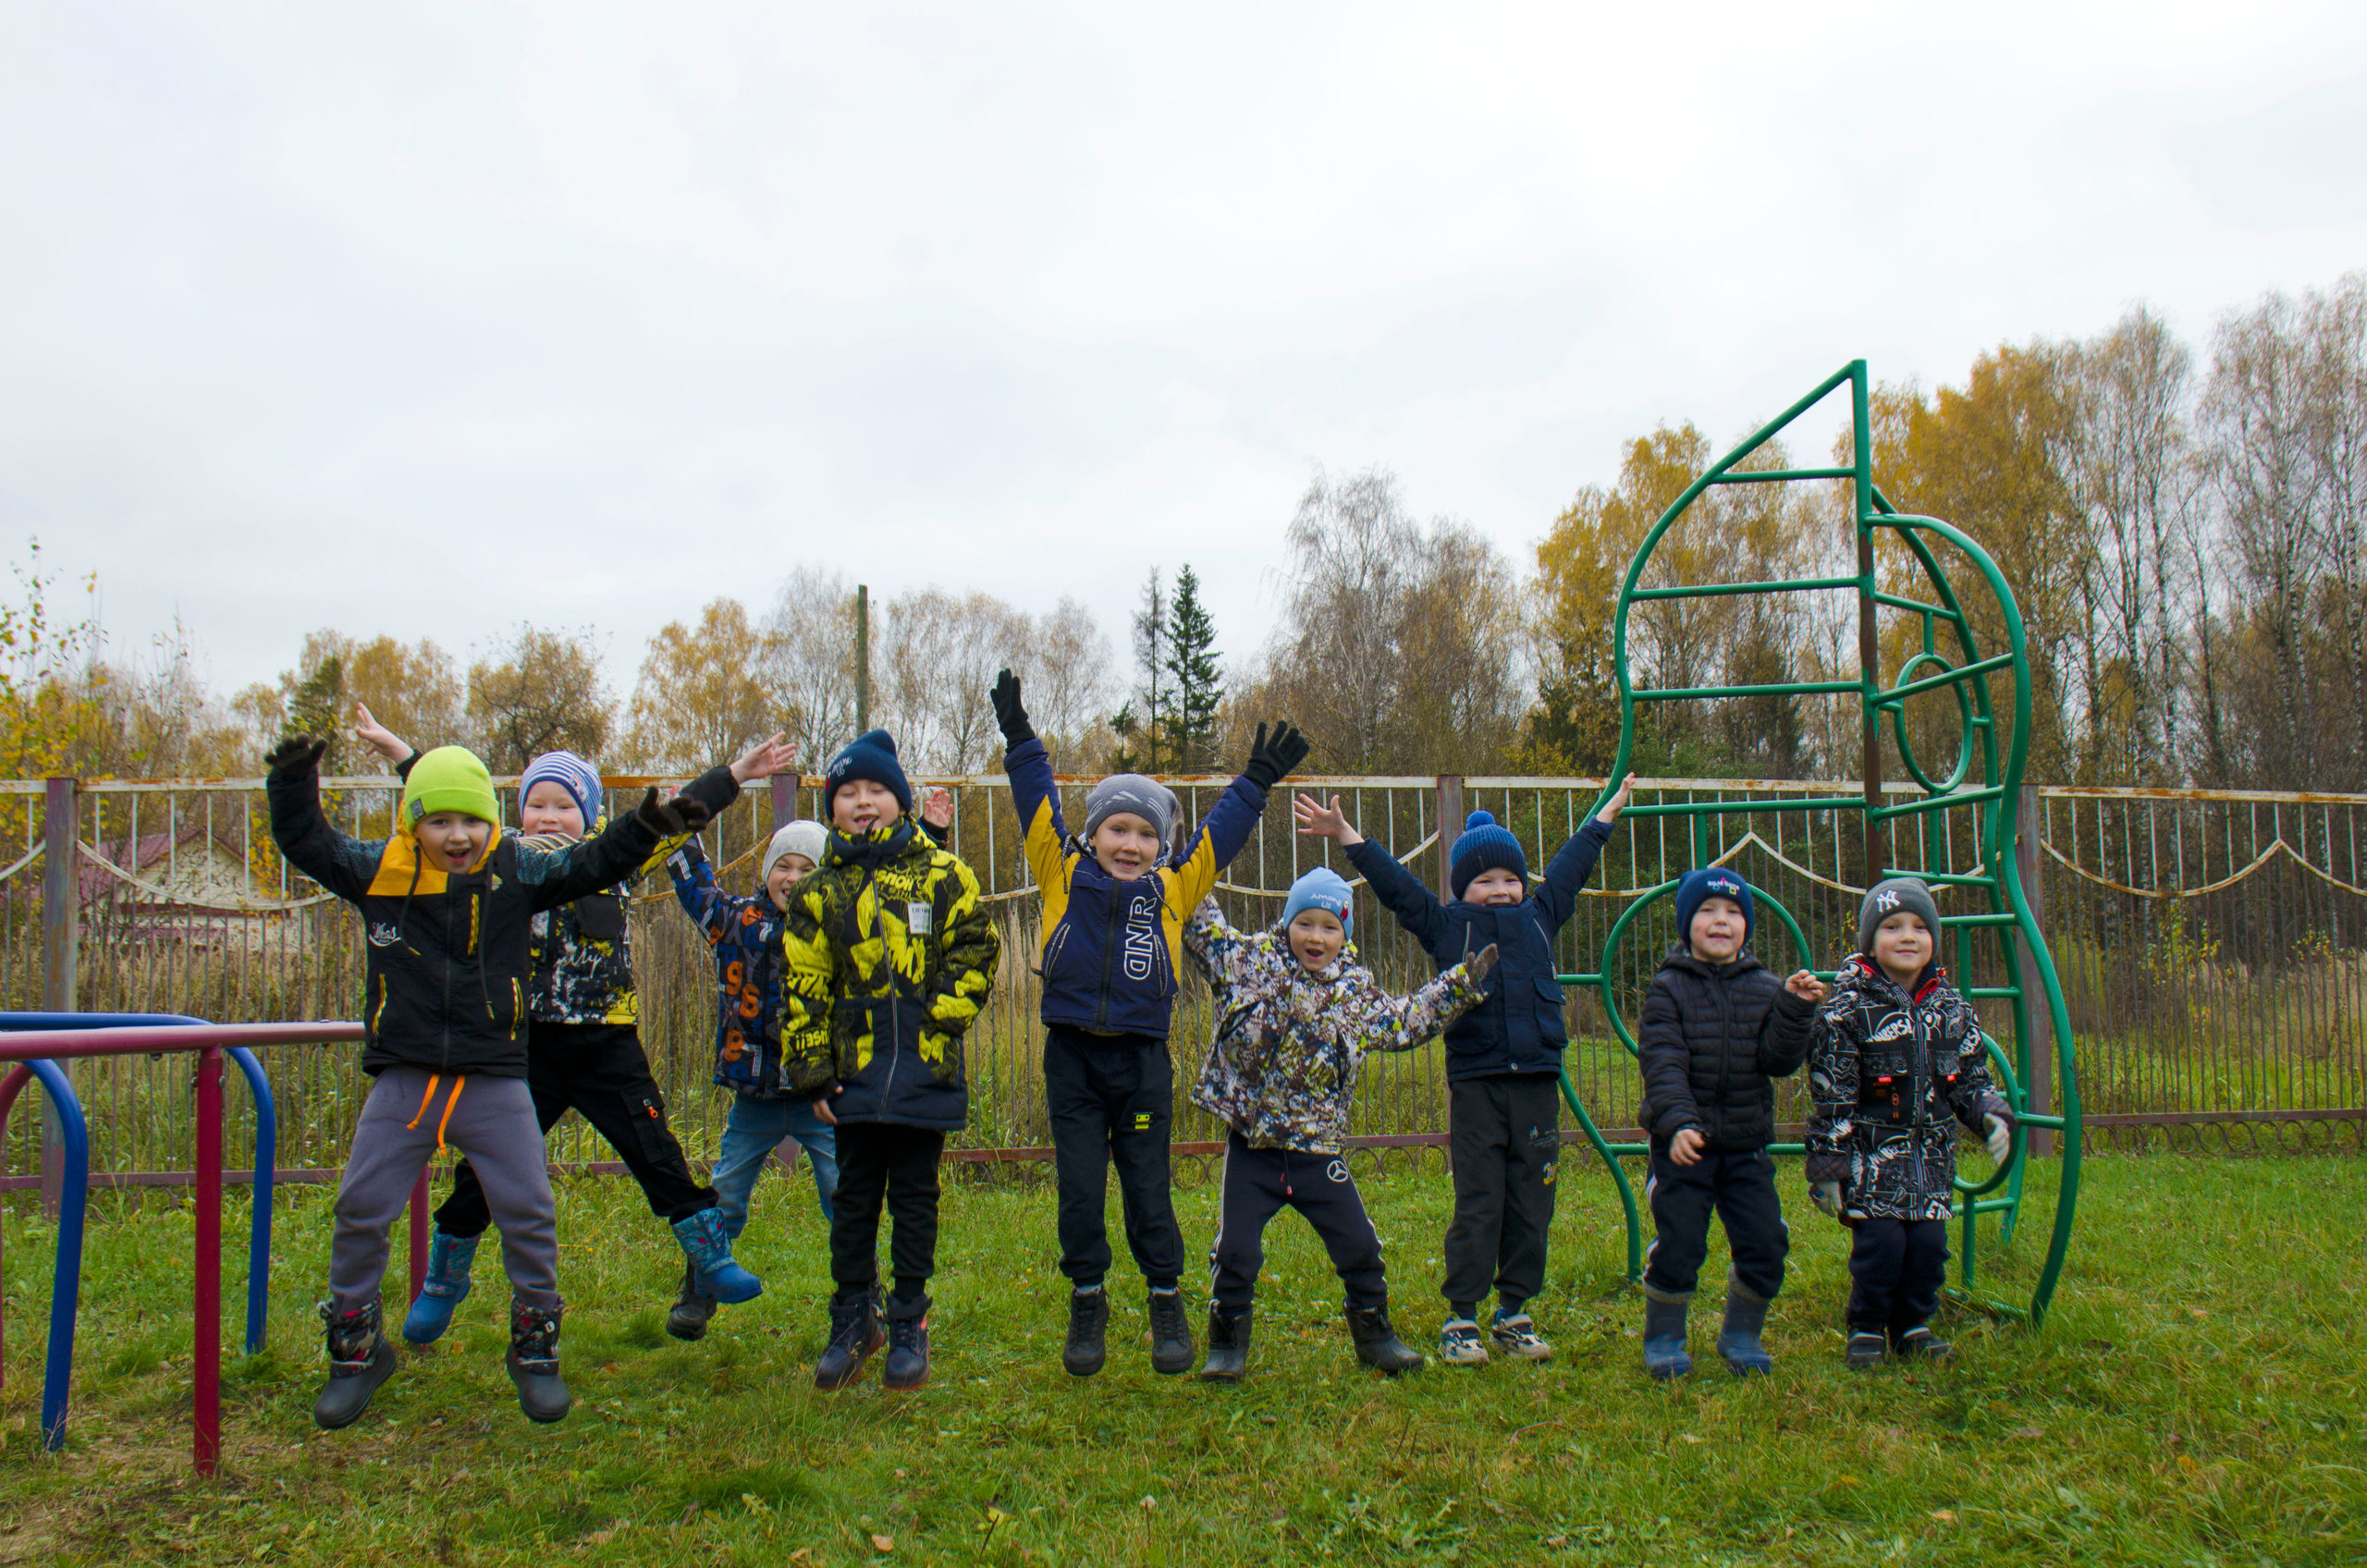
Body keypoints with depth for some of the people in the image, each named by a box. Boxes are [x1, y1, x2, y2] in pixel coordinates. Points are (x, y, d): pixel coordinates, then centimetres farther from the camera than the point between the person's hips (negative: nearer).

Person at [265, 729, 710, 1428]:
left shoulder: (517, 868, -2)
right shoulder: (378, 871, -1)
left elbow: (592, 863, -1)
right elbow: (305, 842, 4)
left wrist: (647, 825, -16)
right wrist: (294, 782, -12)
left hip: (495, 1082, 0)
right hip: (404, 1081, 1)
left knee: (528, 1214, 1)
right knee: (359, 1213, 5)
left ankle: (535, 1350, 20)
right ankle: (355, 1353, 25)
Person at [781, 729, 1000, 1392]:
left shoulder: (942, 875, 3)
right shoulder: (818, 892, 6)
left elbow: (974, 951, 3)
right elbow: (803, 988, 6)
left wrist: (941, 1014, -9)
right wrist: (811, 1072, 1)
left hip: (925, 1069, -1)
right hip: (855, 1071, 1)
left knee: (914, 1195, 7)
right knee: (854, 1196, 8)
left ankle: (909, 1324, 19)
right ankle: (854, 1319, 23)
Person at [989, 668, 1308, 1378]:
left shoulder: (1173, 889, 6)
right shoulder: (1064, 875, 4)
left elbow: (1220, 833, 12)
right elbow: (1039, 806, 5)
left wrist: (1256, 781, 11)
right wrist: (1019, 740, 1)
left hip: (1142, 1061, 0)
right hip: (1072, 1059, 0)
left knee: (1148, 1190, 7)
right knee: (1079, 1191, 5)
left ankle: (1167, 1303, 22)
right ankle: (1087, 1304, 21)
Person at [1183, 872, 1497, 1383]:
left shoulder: (1356, 990, 6)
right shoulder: (1247, 960, -1)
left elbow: (1407, 1020, 17)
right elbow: (1200, 925, 6)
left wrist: (1462, 981, 13)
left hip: (1318, 1149, 2)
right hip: (1251, 1146, -2)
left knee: (1358, 1245, 5)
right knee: (1235, 1250, -3)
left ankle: (1373, 1333, 26)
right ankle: (1227, 1344, 15)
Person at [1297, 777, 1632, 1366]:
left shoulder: (1539, 919, 15)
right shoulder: (1447, 925, 5)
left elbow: (1569, 867, 27)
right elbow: (1394, 883, 4)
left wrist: (1608, 812, 39)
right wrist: (1346, 837, -2)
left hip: (1537, 1084, 4)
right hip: (1476, 1084, -4)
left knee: (1531, 1207, 7)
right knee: (1477, 1206, -2)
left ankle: (1514, 1314, 19)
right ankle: (1461, 1318, 8)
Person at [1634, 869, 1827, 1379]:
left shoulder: (1765, 990, 7)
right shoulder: (1668, 989, -4)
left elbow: (1778, 1060, -3)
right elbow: (1663, 1065, -13)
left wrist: (1794, 1010, -17)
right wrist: (1678, 1123, -27)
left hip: (1747, 1147, 3)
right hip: (1683, 1144, -3)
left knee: (1765, 1246, 3)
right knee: (1678, 1246, -4)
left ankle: (1742, 1333, 25)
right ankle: (1663, 1339, 17)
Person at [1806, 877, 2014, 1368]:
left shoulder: (1952, 1009, 6)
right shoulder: (1848, 1011, -9)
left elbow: (1971, 1079, 16)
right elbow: (1830, 1097, -8)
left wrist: (1992, 1116, -4)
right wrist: (1827, 1164, -9)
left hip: (1932, 1157, 5)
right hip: (1872, 1156, -4)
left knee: (1929, 1242, 3)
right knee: (1880, 1241, -8)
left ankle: (1913, 1325, 23)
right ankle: (1867, 1329, 11)